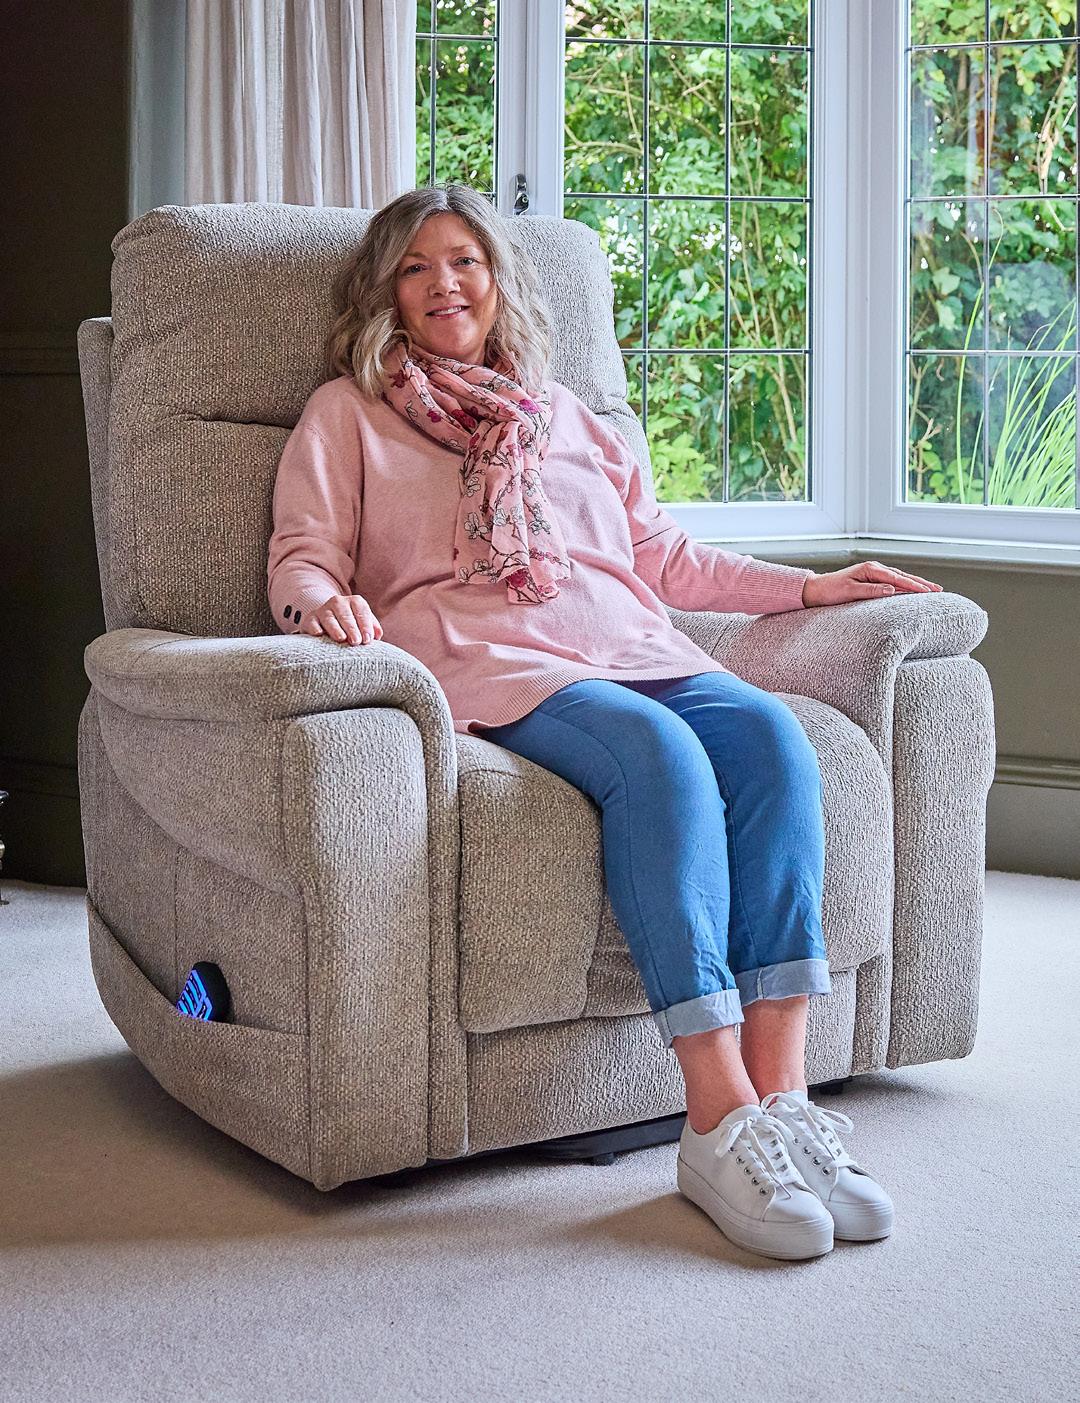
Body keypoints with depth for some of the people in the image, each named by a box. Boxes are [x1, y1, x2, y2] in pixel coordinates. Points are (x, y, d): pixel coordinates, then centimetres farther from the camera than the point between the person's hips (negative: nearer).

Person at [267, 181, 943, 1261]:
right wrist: (325, 603, -17)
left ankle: (780, 1092, -35)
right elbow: (301, 557, 8)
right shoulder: (348, 414, 21)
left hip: (631, 649, 5)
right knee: (660, 756, -36)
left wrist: (808, 586, 25)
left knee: (770, 735, -29)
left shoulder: (569, 418, 33)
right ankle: (720, 1119, -41)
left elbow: (662, 556, 32)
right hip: (488, 666, -5)